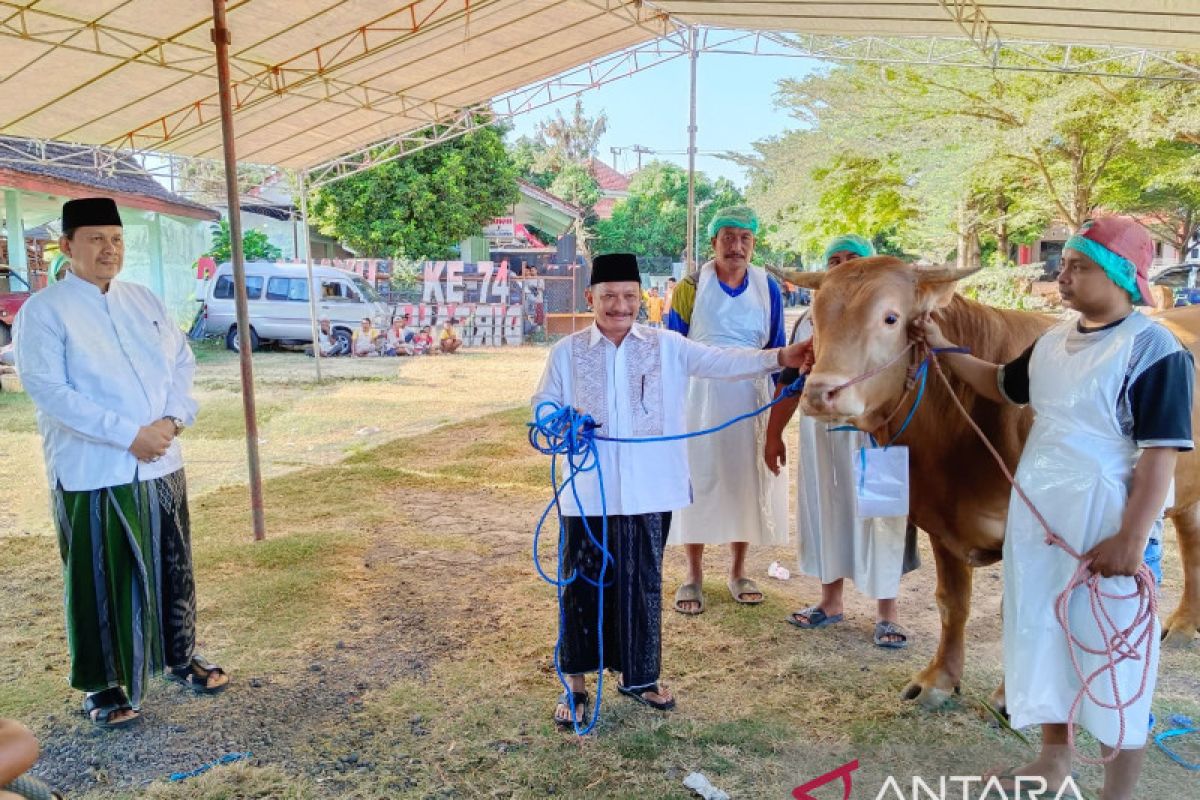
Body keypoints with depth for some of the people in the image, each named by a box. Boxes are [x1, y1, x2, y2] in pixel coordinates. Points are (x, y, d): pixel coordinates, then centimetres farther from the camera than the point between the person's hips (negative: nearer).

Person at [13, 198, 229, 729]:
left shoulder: (145, 301, 10)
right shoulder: (43, 311, -7)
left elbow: (182, 362, 8)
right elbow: (48, 390, -16)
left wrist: (173, 420, -10)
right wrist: (129, 434, -20)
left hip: (161, 465, 5)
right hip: (91, 473, -5)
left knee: (173, 568, 15)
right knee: (100, 582, 6)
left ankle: (181, 656, 33)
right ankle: (102, 685, 23)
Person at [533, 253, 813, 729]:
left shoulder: (666, 346, 3)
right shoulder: (567, 352, 3)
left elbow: (721, 362, -5)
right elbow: (543, 403, 9)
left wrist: (779, 358, -17)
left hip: (648, 491, 1)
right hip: (588, 492, -1)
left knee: (643, 585, 13)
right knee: (584, 585, 7)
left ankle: (637, 676, 32)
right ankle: (575, 683, 24)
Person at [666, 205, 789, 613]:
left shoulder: (767, 288, 4)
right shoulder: (691, 286, -4)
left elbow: (776, 350, 9)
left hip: (751, 396, 3)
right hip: (701, 394, -2)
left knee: (747, 480, 8)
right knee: (698, 477, 2)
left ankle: (737, 571, 25)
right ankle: (694, 575, 16)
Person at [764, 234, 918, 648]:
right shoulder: (809, 321, 10)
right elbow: (790, 380, 12)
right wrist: (773, 434, 11)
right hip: (820, 433, 4)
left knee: (877, 515, 1)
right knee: (825, 511, 11)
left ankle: (887, 613, 16)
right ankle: (831, 602, 28)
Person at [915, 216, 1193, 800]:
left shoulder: (1154, 349, -14)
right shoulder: (1054, 341, 7)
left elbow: (1162, 453, -17)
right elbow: (1002, 387, 24)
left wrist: (1132, 540, -21)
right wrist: (944, 349, 15)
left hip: (1104, 524, -7)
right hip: (1035, 515, 8)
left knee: (1112, 651, 5)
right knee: (1040, 634, 17)